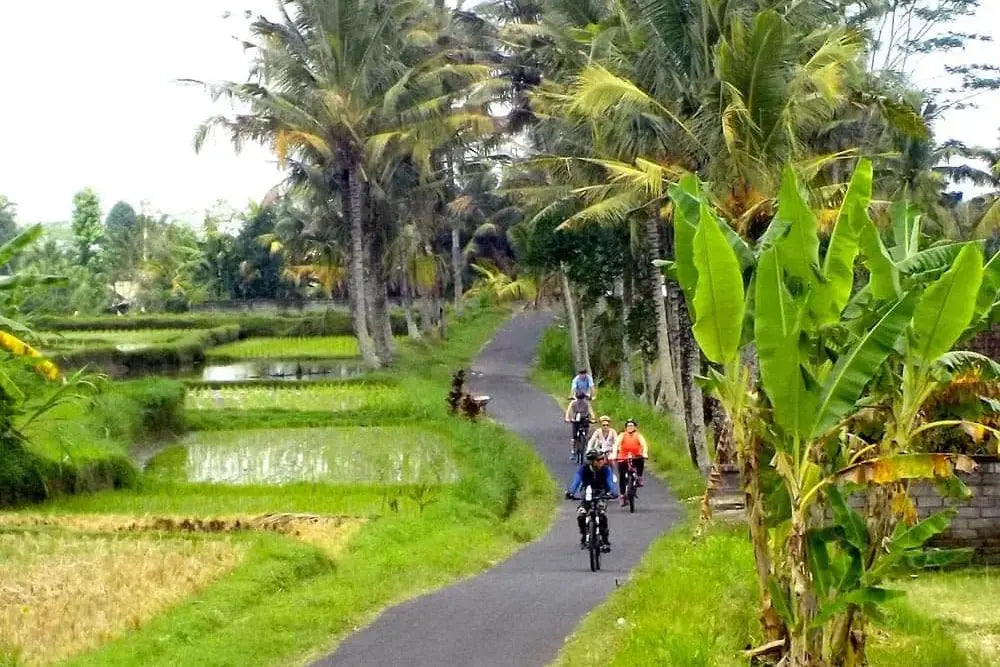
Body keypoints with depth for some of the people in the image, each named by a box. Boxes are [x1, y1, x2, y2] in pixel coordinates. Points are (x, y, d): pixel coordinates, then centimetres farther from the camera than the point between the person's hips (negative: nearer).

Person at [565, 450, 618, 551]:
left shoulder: (605, 469, -18)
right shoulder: (584, 468, -19)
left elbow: (610, 481, -29)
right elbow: (576, 480, -29)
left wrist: (613, 492, -50)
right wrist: (570, 492, -47)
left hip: (600, 495, -1)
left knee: (602, 515, -25)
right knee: (581, 515, -21)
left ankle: (605, 541, -10)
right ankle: (583, 537, 5)